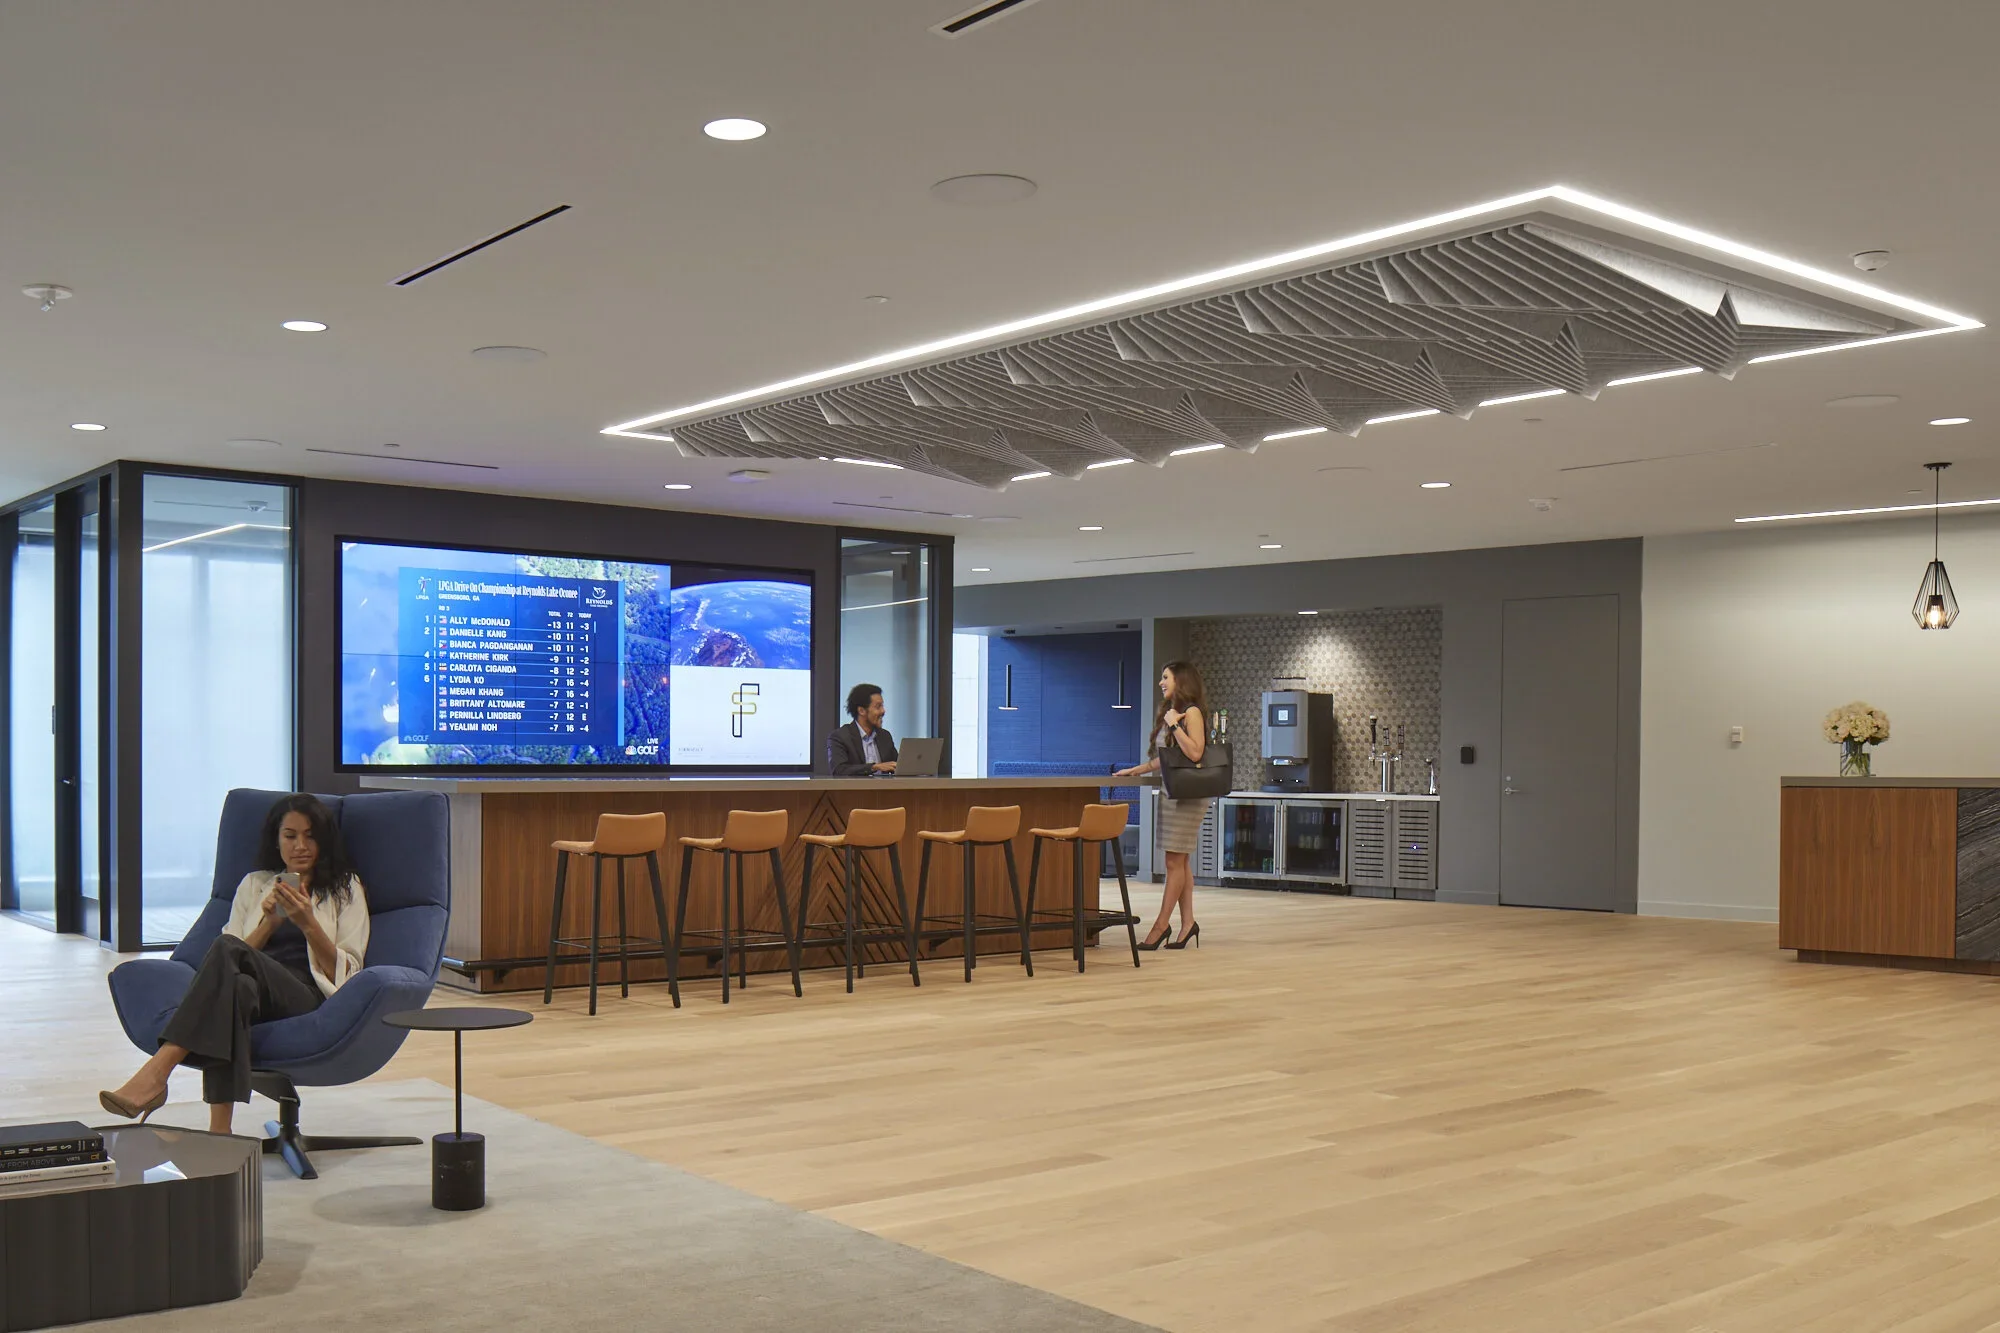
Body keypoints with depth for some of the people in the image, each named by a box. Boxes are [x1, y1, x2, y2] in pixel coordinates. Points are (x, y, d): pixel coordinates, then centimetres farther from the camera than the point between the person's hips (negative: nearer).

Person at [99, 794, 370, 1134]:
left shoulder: (346, 889, 18)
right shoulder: (255, 885, 27)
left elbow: (345, 973, 7)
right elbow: (241, 960, 16)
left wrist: (308, 923, -7)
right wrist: (270, 921, -1)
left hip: (307, 998, -2)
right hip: (255, 990, 2)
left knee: (228, 952, -34)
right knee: (237, 985, -40)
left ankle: (156, 1072, -45)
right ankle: (219, 1134, -50)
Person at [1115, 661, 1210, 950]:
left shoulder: (1192, 712, -9)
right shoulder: (1169, 712, 17)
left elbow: (1195, 753, -21)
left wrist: (1174, 724, -18)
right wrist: (1134, 770, 19)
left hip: (1188, 795, -9)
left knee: (1175, 861, -6)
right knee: (1179, 861, 8)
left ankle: (1162, 924, -4)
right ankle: (1187, 921, 11)